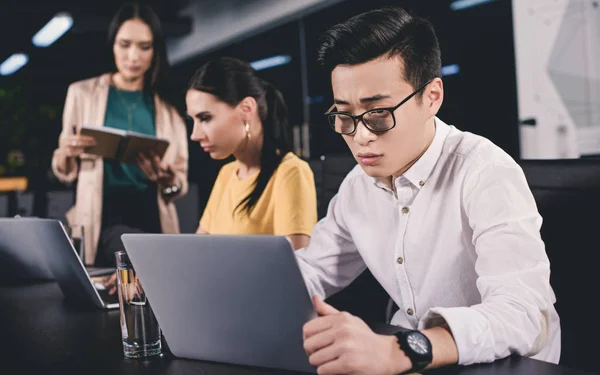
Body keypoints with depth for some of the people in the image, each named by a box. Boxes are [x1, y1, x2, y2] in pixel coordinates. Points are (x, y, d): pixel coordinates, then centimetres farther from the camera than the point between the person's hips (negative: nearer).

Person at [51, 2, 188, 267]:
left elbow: (181, 182, 6)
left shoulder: (167, 104, 6)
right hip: (103, 219, -1)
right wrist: (66, 152, -14)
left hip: (153, 219, 2)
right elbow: (65, 173, 9)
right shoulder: (82, 93, 4)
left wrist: (167, 180, -18)